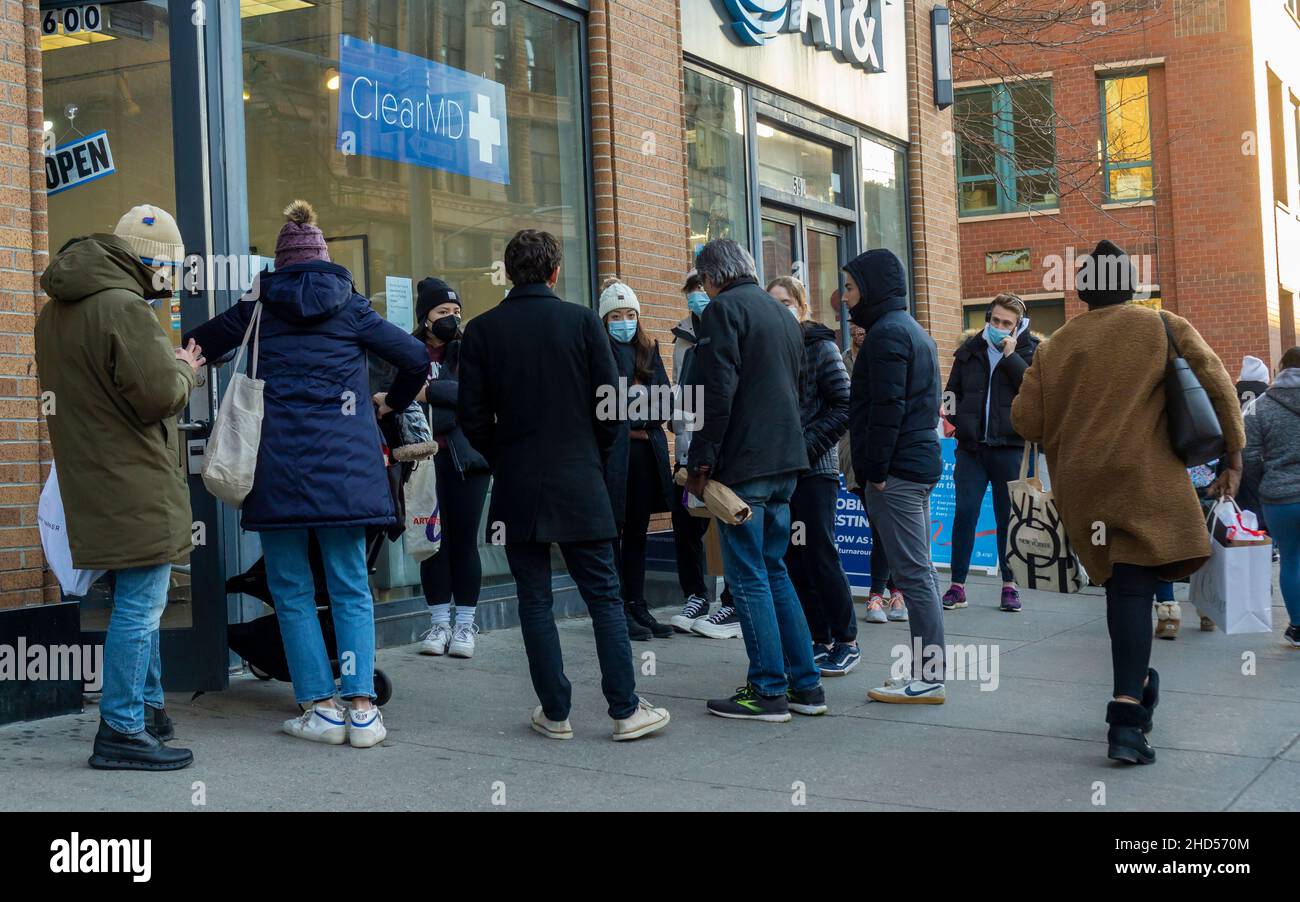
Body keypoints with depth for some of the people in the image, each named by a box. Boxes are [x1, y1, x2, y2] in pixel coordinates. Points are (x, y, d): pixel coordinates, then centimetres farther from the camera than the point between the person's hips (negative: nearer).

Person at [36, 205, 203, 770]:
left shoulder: (54, 312, 15)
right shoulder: (123, 307, -17)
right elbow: (158, 396, -21)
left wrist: (171, 365, 16)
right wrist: (184, 369, 0)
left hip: (93, 485, 10)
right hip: (137, 485, -10)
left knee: (137, 602, 20)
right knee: (139, 606, -5)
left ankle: (147, 708, 30)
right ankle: (121, 731, -2)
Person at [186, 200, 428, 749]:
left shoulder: (258, 307, 7)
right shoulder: (351, 308, 8)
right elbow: (417, 359, 6)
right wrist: (391, 404, 23)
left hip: (278, 461, -1)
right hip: (345, 461, 1)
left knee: (292, 590, 7)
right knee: (350, 588, 6)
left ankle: (320, 708, 4)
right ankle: (361, 707, -2)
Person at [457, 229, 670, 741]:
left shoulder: (481, 331, 0)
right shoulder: (582, 321, -2)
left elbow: (472, 416, 0)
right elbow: (610, 402, -2)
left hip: (517, 488, 1)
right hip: (580, 485, -1)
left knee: (535, 600, 7)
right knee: (604, 597, 5)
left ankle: (555, 713, 10)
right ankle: (625, 710, 5)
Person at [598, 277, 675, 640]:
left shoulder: (649, 350, 15)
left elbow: (664, 396, 4)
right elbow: (616, 389, -17)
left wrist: (635, 397, -9)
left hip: (646, 450, 6)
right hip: (613, 449, -5)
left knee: (637, 530, 10)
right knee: (613, 530, -2)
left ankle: (637, 604, 16)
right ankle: (618, 610, 2)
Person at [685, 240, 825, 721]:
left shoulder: (723, 308, -8)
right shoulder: (781, 313, 19)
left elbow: (718, 392, -17)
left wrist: (701, 460, -14)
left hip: (741, 464, -8)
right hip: (785, 462, 8)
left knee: (748, 577, -2)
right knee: (774, 572, 14)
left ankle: (767, 690, 1)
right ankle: (806, 685, 15)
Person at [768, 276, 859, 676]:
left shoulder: (821, 347, -3)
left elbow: (844, 407, -8)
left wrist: (806, 445, -14)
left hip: (814, 468, -5)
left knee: (820, 555, -4)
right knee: (793, 559, 7)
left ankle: (845, 640, 7)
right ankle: (818, 639, 16)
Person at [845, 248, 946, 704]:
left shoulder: (887, 333, -12)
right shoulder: (914, 330, 20)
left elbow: (888, 408, -20)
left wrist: (876, 471, -16)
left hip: (896, 470, -10)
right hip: (920, 462, 10)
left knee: (913, 572, -8)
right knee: (919, 570, 12)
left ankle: (928, 678, -4)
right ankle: (926, 671, 16)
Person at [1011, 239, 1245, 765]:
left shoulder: (1054, 347, 9)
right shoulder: (1165, 329, 4)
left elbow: (1026, 422, 5)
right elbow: (1217, 387, -1)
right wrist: (1233, 455, 6)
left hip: (1079, 486, 3)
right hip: (1143, 478, -3)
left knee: (1121, 587, 18)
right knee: (1135, 588, -8)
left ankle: (1138, 687, 22)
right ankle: (1126, 718, -19)